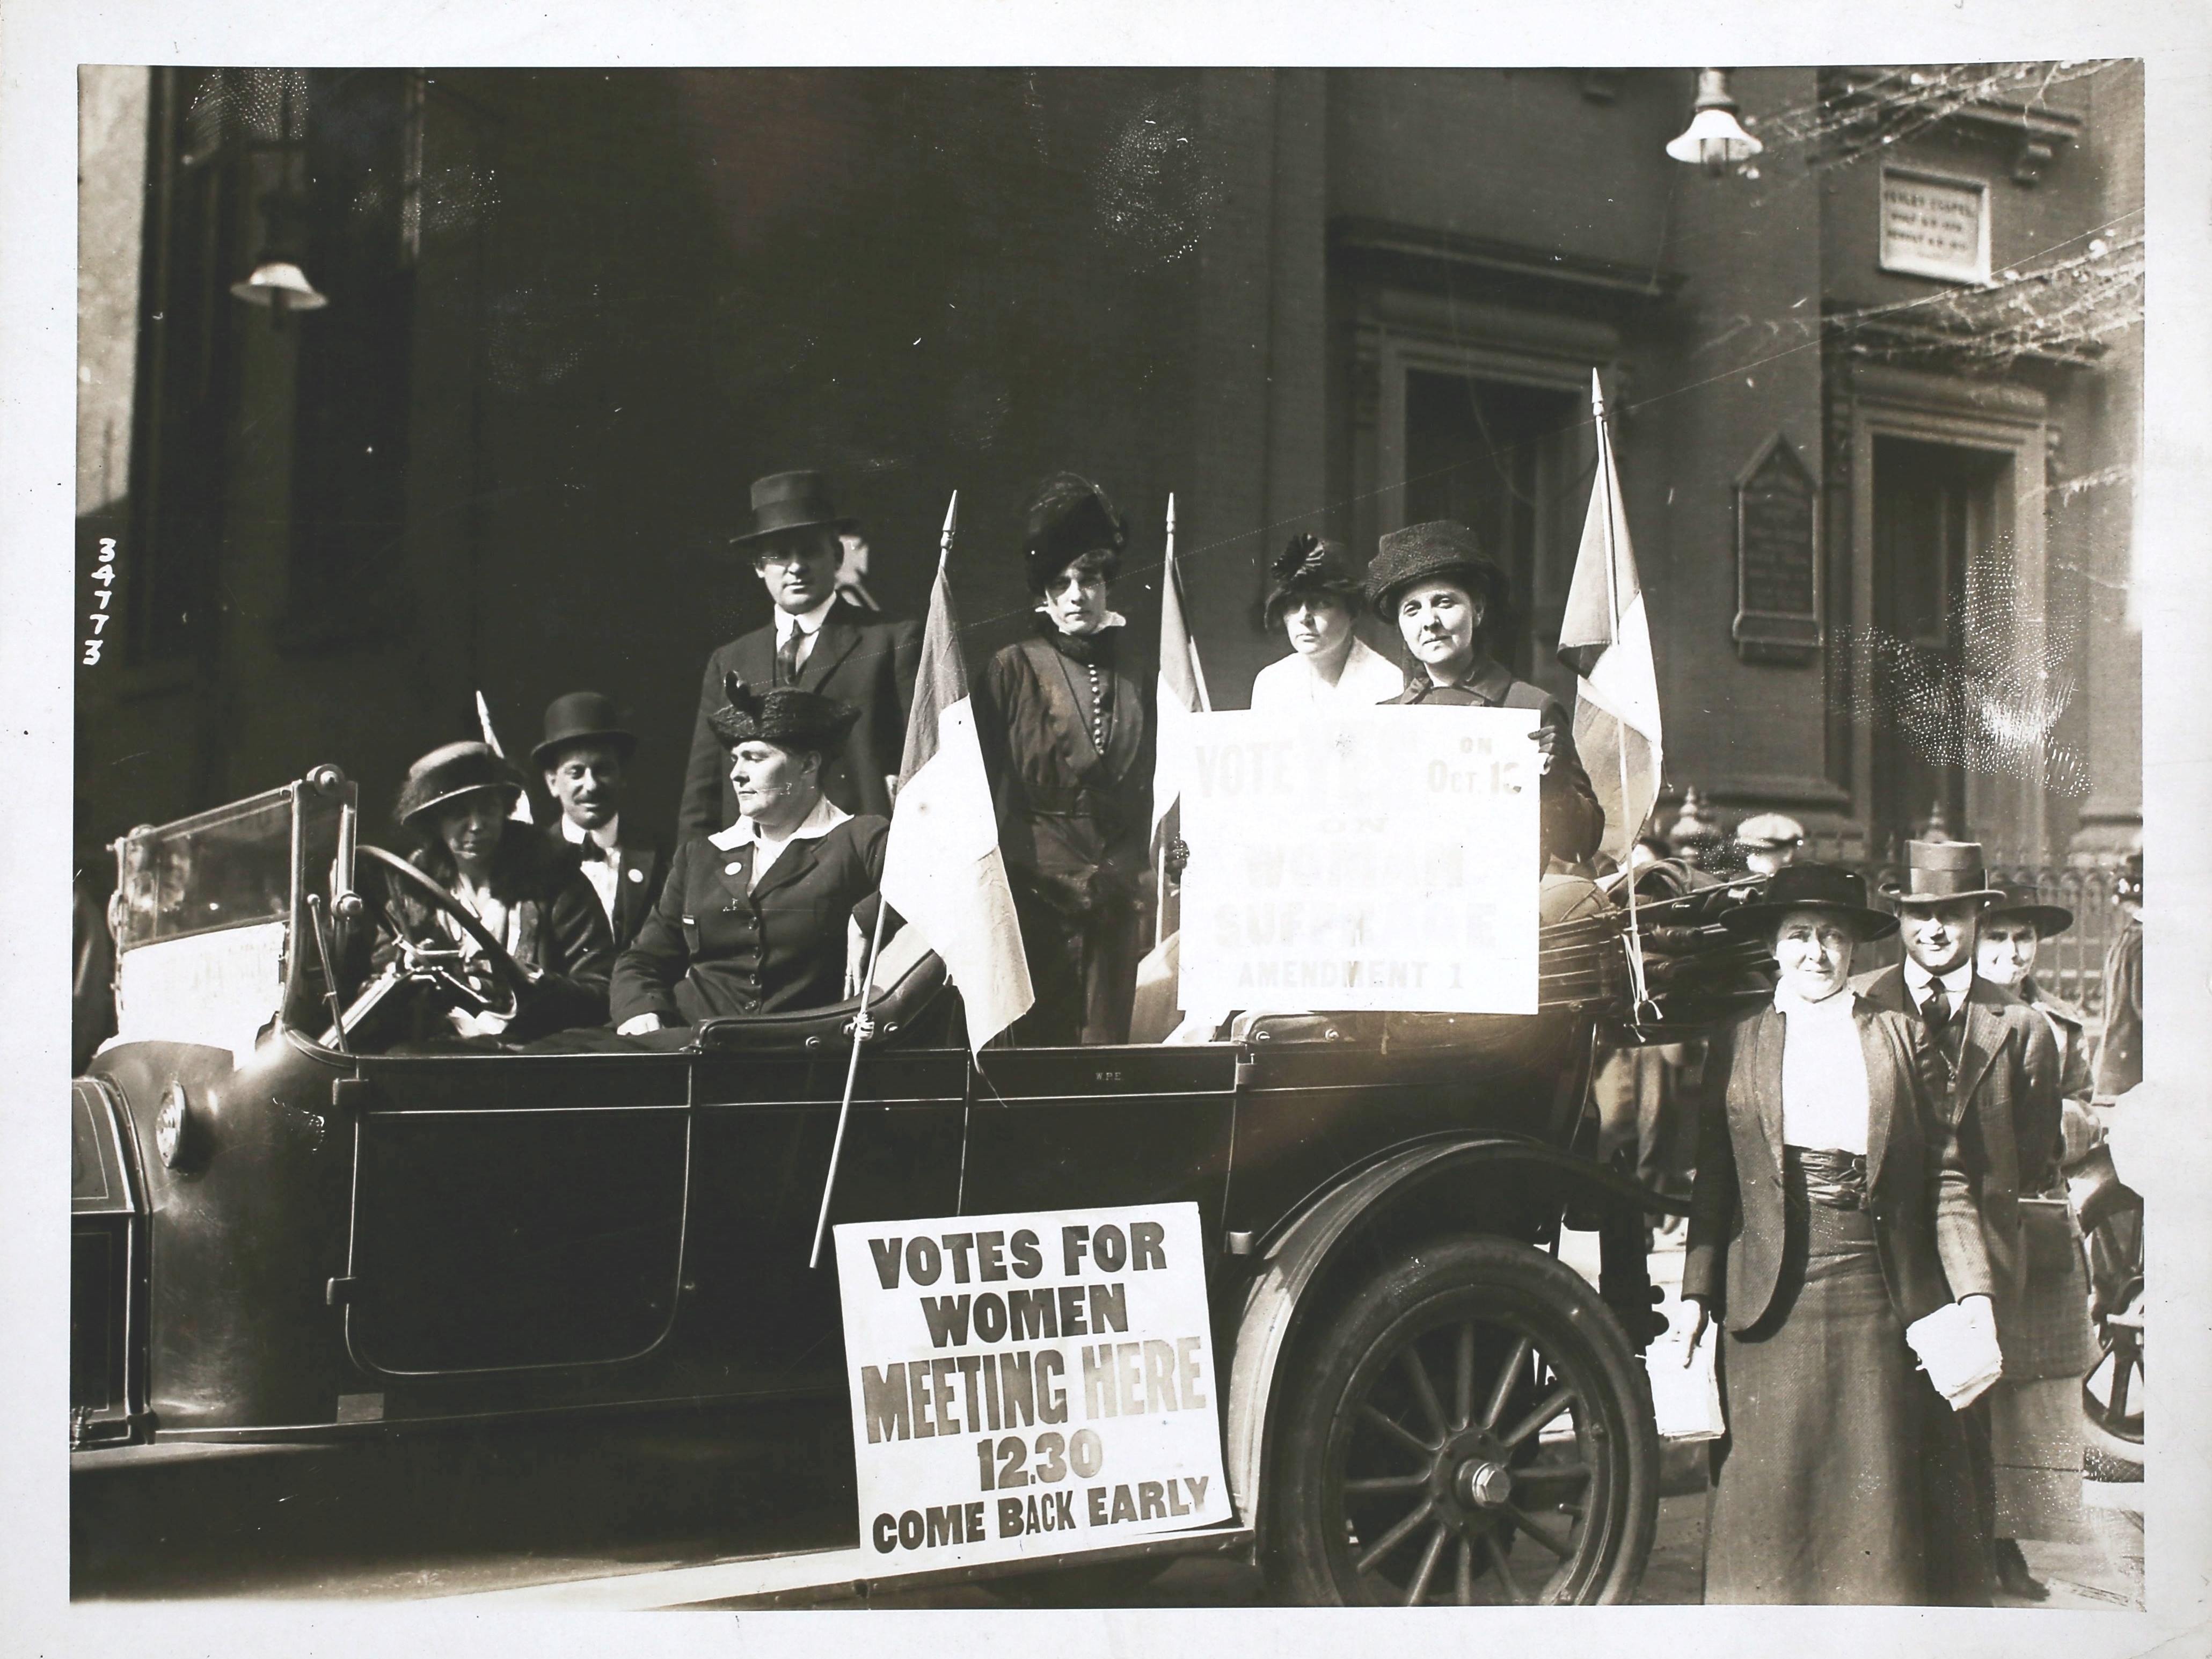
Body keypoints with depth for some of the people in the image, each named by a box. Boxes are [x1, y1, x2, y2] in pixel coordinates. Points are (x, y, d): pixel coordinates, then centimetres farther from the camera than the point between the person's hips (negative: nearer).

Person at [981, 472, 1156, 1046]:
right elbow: (986, 785, 3)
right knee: (1043, 1041, -6)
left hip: (1116, 893, 3)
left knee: (1108, 1038, 1)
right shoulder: (1012, 669, 5)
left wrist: (1134, 870, 9)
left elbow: (1149, 788, 17)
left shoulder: (1134, 679, 15)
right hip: (1038, 886, -3)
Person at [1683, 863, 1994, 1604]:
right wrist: (1696, 1293, 0)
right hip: (1772, 1294, 0)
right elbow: (1712, 1180, 7)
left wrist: (1975, 1292, -2)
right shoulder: (1738, 1042, 8)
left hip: (1877, 1289, 1)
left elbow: (1944, 1175, 5)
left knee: (1875, 1481, 3)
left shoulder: (1901, 1038, 9)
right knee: (1765, 1484, -1)